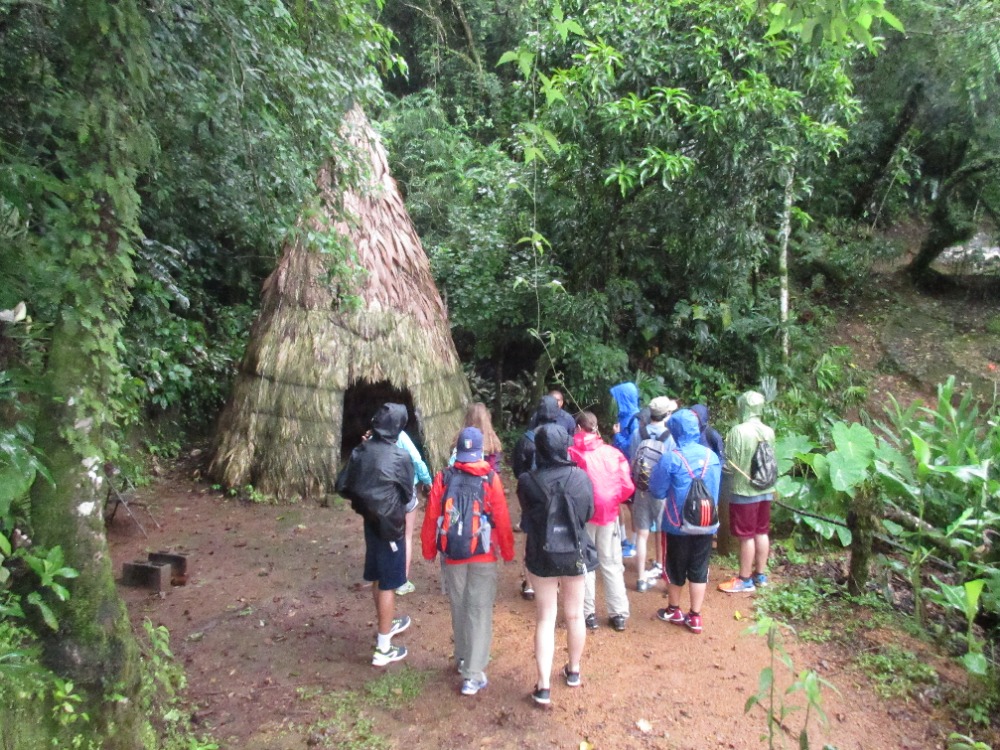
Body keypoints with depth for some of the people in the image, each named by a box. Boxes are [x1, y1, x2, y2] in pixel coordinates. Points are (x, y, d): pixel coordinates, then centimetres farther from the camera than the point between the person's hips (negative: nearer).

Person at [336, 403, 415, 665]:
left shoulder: (360, 451, -4)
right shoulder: (400, 457, -20)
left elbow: (343, 486, 2)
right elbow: (408, 494, -8)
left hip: (369, 522, 6)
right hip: (389, 525, -6)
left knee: (377, 578, 23)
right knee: (388, 584, 3)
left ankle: (385, 624, 43)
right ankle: (383, 649, 10)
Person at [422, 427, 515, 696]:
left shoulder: (443, 478, -6)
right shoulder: (490, 478, -11)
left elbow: (431, 517, -3)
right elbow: (502, 519, -9)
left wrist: (429, 550, 10)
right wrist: (507, 550, 4)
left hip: (452, 554, 3)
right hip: (484, 554, -2)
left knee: (459, 608, 19)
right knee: (480, 610, 2)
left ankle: (463, 659, 35)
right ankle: (473, 674, 1)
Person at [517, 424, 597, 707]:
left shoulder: (527, 482, -17)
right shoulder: (580, 477, -13)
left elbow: (526, 519, -4)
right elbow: (588, 513, -1)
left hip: (541, 556, -1)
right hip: (575, 554, 2)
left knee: (545, 619, 10)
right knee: (575, 615, 19)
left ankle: (543, 686, 11)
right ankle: (573, 671, 37)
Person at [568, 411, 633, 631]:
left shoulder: (572, 453, -8)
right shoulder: (613, 453, 0)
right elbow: (627, 486, -3)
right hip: (609, 513, 2)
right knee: (611, 563, 12)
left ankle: (588, 613, 14)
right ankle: (619, 613, 16)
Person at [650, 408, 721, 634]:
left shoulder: (671, 458, -18)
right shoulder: (712, 456, -2)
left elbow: (657, 491, -9)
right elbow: (715, 490, 11)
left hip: (678, 524, -3)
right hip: (707, 524, 4)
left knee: (675, 568, 14)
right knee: (699, 570, 13)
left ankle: (674, 611, 31)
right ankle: (695, 617, 20)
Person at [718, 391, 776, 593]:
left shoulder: (738, 431, -19)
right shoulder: (769, 432, 0)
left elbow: (729, 466, -15)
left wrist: (723, 467, 6)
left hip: (744, 491, -6)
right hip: (765, 490, 6)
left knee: (747, 536, 3)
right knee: (762, 533, 15)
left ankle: (745, 580, 12)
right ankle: (760, 575, 27)